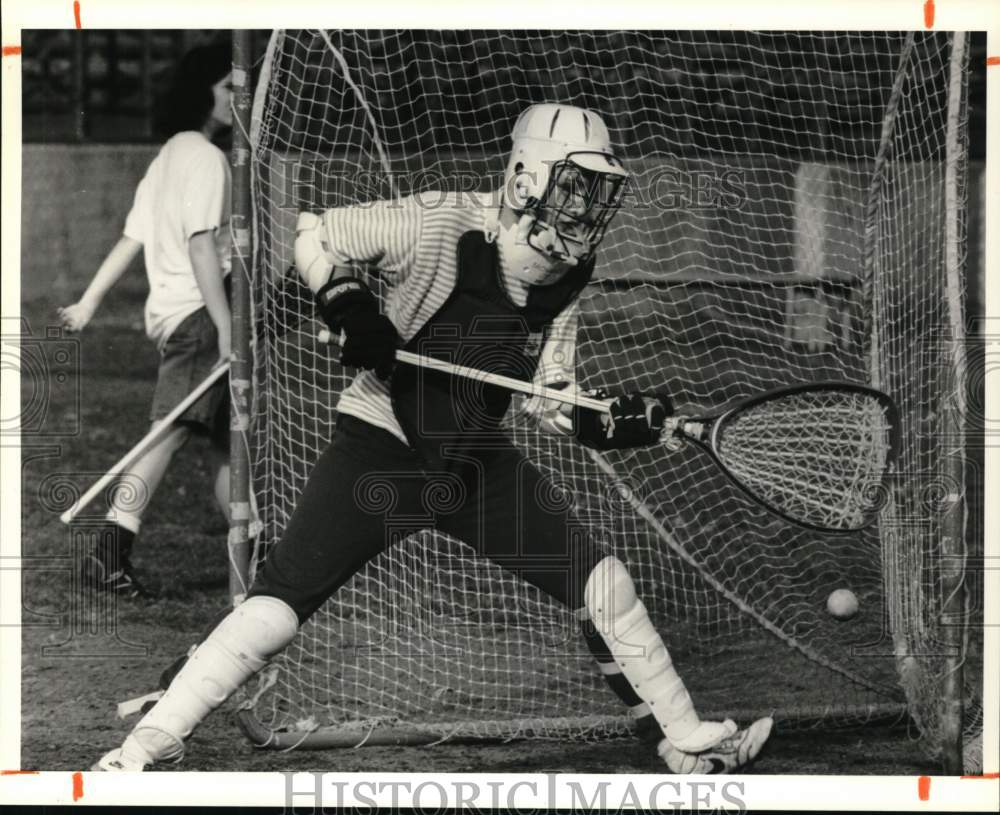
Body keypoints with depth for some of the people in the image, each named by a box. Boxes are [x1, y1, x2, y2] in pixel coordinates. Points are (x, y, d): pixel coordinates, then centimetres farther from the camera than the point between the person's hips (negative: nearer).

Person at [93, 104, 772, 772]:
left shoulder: (568, 278, 1)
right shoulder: (441, 225, -18)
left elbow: (549, 396, 7)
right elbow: (313, 233, -12)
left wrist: (617, 424, -11)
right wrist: (348, 302, -28)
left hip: (476, 459, 6)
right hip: (381, 444, -6)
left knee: (601, 579, 0)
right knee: (285, 596, -19)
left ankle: (687, 739, 16)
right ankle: (147, 747, -14)